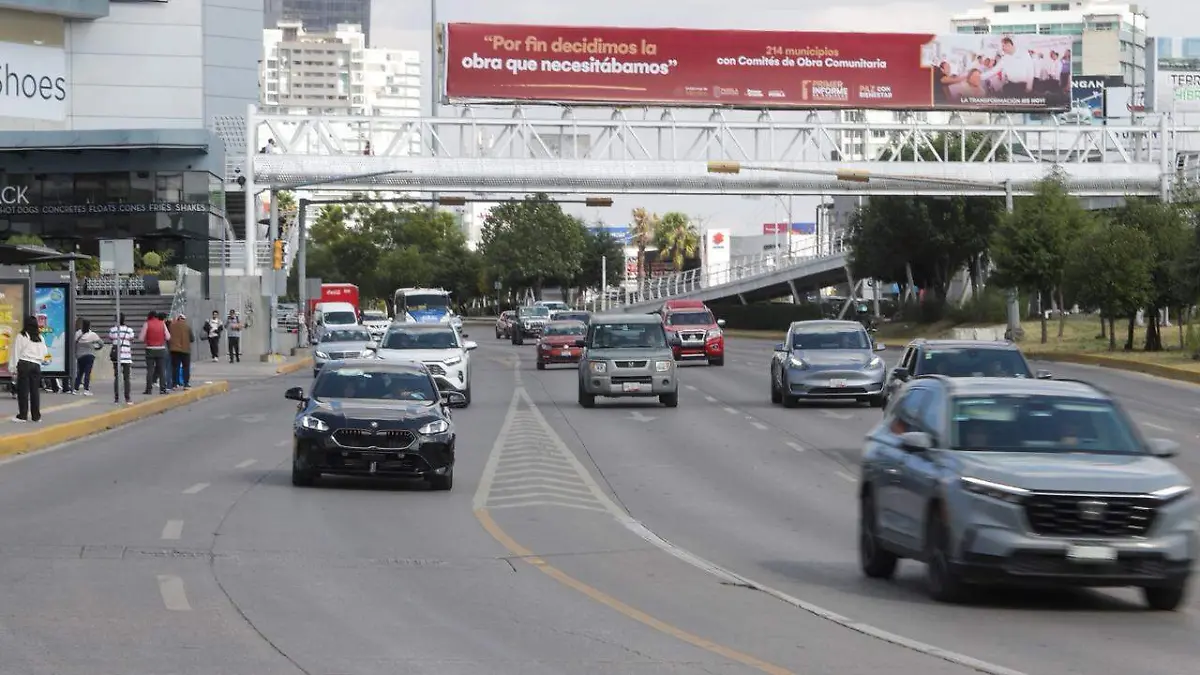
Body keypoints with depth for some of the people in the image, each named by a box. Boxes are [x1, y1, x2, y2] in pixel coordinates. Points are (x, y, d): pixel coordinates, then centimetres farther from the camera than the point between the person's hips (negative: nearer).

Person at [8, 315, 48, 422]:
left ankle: (22, 415, -1)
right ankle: (36, 416, 10)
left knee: (23, 390, 0)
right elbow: (44, 353, 15)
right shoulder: (40, 338, 9)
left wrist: (12, 367, -1)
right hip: (36, 365, 4)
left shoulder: (21, 336, -6)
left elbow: (15, 352, -5)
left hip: (24, 364, -4)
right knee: (35, 391, 8)